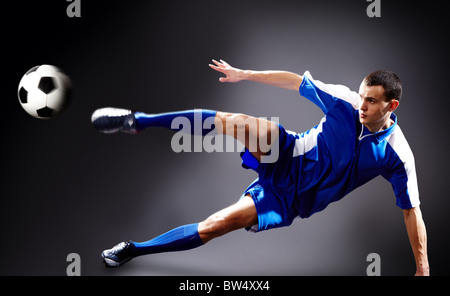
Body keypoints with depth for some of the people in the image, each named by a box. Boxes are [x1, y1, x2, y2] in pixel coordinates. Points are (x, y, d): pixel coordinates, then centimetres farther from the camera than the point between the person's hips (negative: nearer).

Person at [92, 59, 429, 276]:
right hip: (287, 156, 1)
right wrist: (244, 74, 1)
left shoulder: (397, 156, -14)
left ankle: (135, 249, -2)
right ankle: (137, 121, -21)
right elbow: (294, 81, 0)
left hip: (291, 197, -1)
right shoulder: (345, 100, -11)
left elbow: (412, 209, -8)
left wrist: (423, 268, -7)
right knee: (237, 122, -31)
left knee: (215, 225, -19)